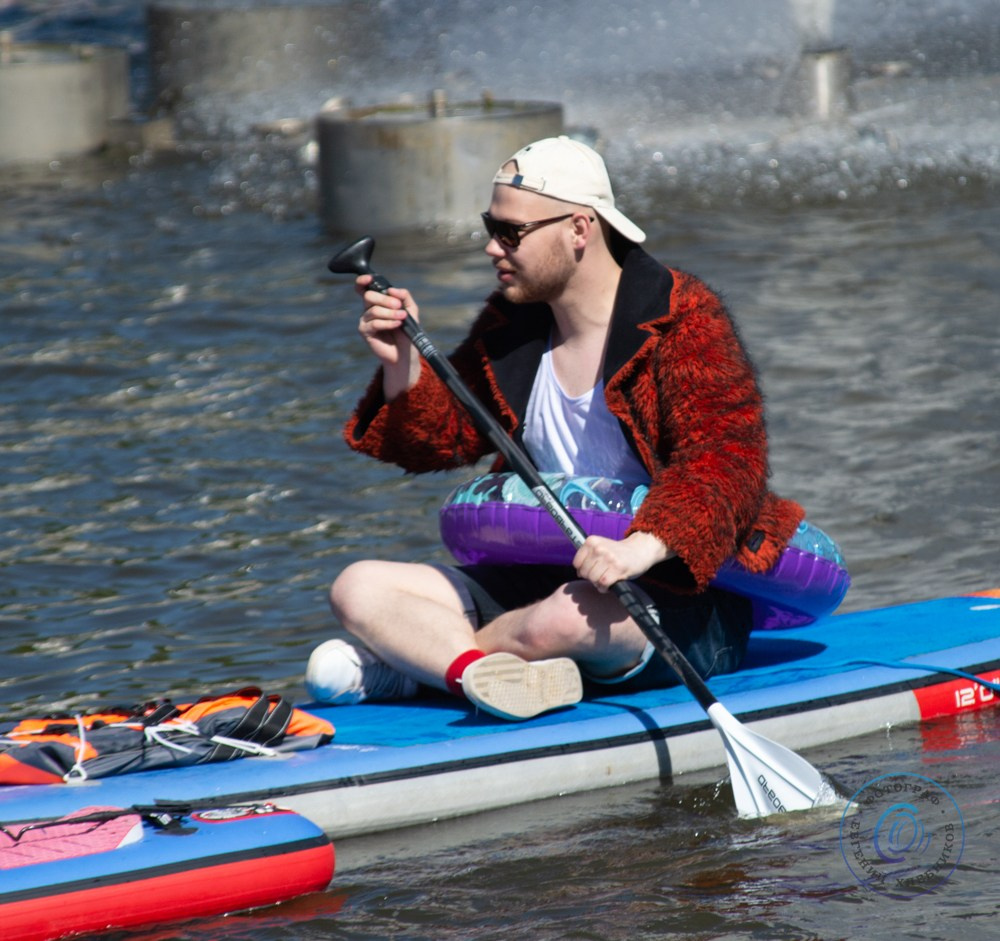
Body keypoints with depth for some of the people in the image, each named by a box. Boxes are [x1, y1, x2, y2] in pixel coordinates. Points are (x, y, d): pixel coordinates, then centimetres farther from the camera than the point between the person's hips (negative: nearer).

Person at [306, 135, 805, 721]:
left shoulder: (684, 321, -13)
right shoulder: (512, 324, 9)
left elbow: (727, 460, -25)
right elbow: (439, 443, 14)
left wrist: (644, 547, -42)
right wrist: (402, 363, -7)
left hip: (683, 598, -7)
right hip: (546, 580, 7)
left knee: (562, 619, -40)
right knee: (360, 588, -8)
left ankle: (415, 661, -16)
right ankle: (482, 670, -32)